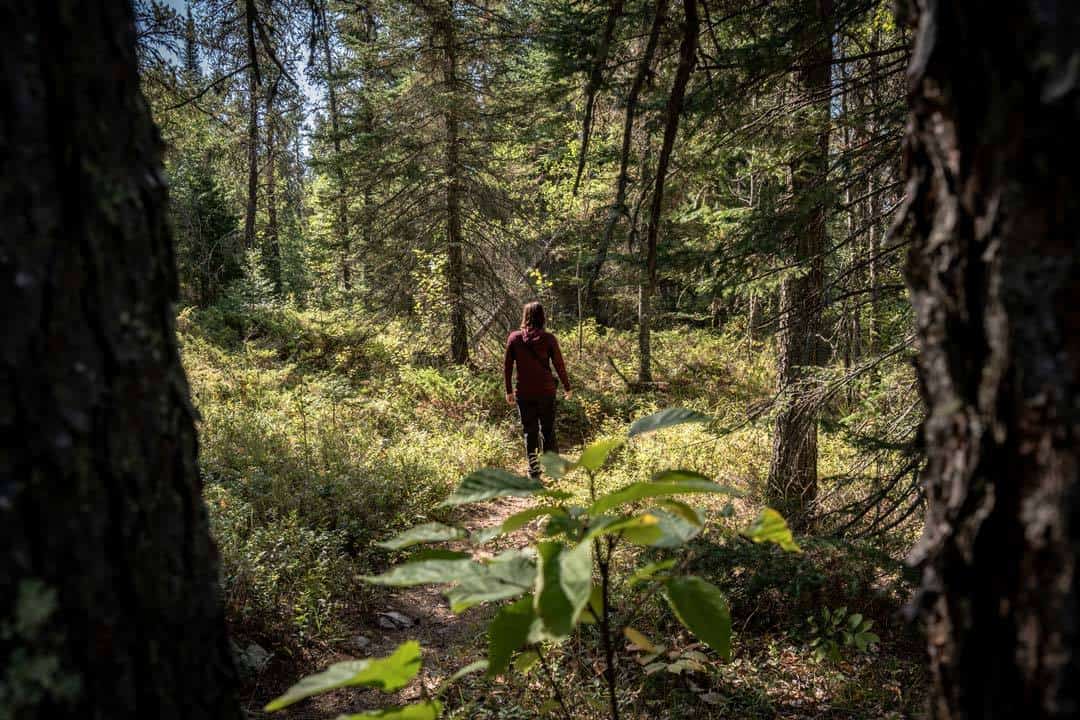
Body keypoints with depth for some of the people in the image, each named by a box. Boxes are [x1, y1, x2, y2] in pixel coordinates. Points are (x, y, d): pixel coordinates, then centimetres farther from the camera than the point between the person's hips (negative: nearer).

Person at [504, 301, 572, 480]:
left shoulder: (514, 338, -4)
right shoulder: (548, 338, -7)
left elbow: (507, 366, -1)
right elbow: (559, 365, -1)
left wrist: (509, 390, 9)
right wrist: (566, 386, 12)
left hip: (524, 393, 0)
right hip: (546, 391, 0)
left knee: (529, 431, 10)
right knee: (548, 429, 13)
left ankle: (534, 471, 11)